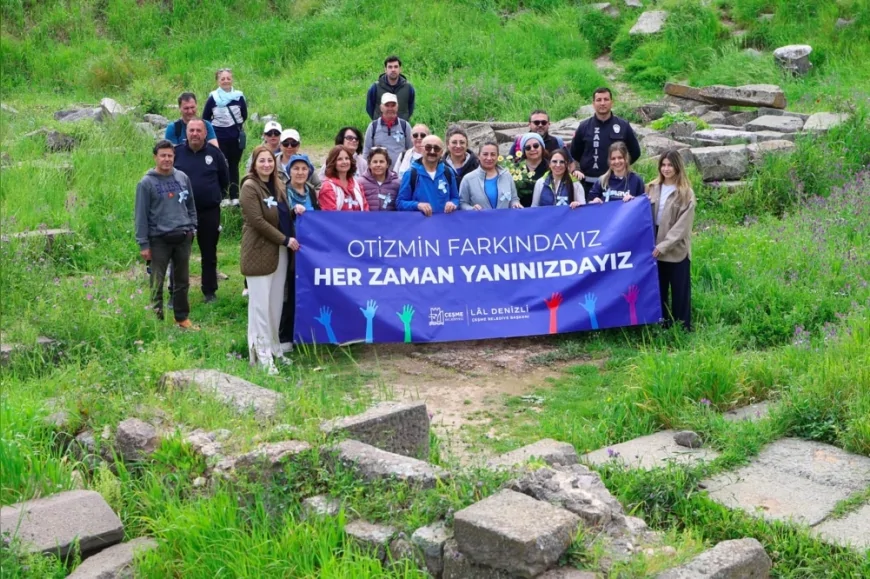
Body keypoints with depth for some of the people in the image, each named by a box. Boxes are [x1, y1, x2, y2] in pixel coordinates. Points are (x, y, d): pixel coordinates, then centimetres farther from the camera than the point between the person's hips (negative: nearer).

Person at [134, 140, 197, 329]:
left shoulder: (182, 178, 5)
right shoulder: (146, 183, -7)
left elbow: (190, 206, 16)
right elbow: (141, 215, -7)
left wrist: (192, 227, 7)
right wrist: (143, 244, -9)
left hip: (183, 238, 4)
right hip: (159, 240, -4)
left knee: (183, 280, 12)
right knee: (158, 282, 1)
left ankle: (182, 318, 23)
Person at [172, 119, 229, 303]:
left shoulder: (214, 153, -3)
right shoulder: (177, 152, -4)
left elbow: (224, 179, 8)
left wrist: (214, 195, 9)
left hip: (209, 212, 0)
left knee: (209, 253, 11)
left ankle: (209, 291, 23)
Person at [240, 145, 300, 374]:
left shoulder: (277, 186, 16)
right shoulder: (250, 187, -8)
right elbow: (257, 221, -17)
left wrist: (294, 211, 5)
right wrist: (285, 239, -15)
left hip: (279, 252, 8)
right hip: (259, 252, -8)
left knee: (276, 303, 11)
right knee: (260, 305, -6)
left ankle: (273, 348, 20)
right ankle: (261, 355, -3)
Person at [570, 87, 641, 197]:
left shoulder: (623, 126, 3)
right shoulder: (584, 127, 5)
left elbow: (635, 152, 11)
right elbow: (574, 154, 15)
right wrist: (576, 170, 4)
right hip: (589, 184, 1)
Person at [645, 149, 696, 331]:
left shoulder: (686, 193, -6)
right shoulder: (652, 188, 7)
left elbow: (682, 225, -12)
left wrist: (664, 245, -18)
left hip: (677, 250, -4)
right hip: (655, 248, 4)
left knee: (679, 290, 4)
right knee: (658, 289, 11)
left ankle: (682, 328, 13)